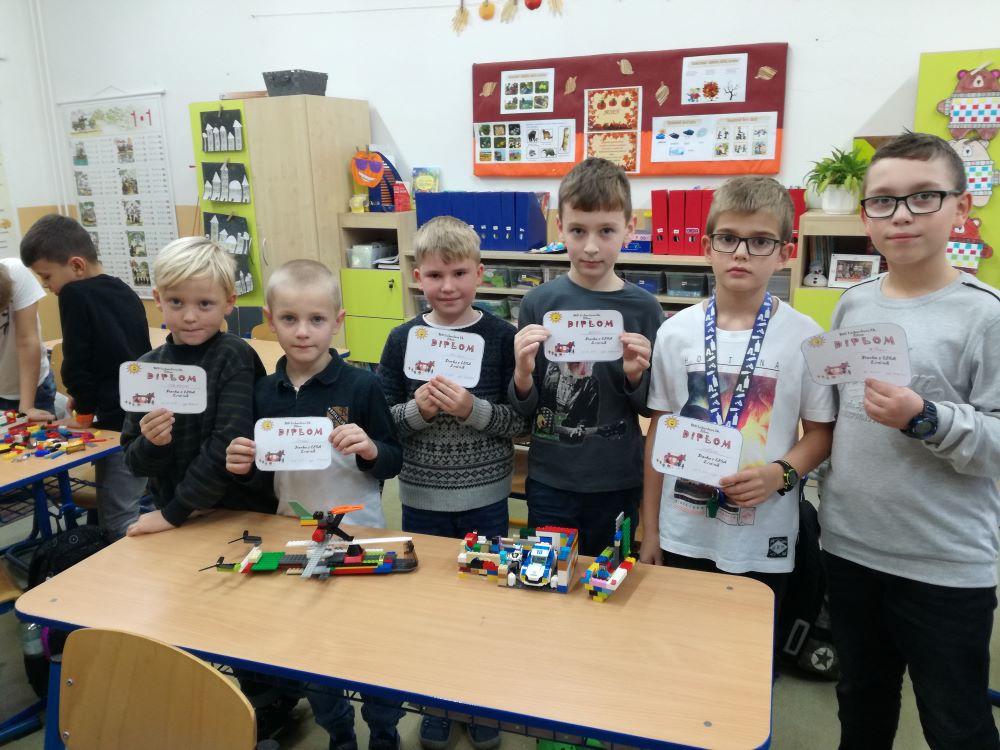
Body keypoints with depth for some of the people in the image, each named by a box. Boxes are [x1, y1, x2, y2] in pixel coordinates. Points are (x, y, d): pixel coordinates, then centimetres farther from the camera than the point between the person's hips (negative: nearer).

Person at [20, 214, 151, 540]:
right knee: (128, 507, 19)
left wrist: (84, 413, 5)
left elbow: (76, 362, -9)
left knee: (117, 524, 0)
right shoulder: (124, 291, 12)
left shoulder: (75, 293, -10)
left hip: (120, 424, -8)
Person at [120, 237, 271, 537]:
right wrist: (151, 444, -15)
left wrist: (175, 512, -13)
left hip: (241, 515, -3)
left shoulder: (234, 357, -11)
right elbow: (134, 463, 4)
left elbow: (230, 446, -17)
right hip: (169, 512, 3)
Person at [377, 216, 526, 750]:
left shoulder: (502, 337, -9)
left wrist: (473, 410, -24)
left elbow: (522, 421, -9)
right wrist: (416, 409, -20)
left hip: (485, 499, -1)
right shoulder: (403, 339, -3)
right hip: (422, 499, 2)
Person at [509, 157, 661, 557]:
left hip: (618, 484, 1)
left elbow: (650, 408, 2)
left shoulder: (643, 307, -5)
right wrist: (523, 374, -22)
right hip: (549, 482, 0)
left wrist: (636, 376, -18)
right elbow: (524, 408, -2)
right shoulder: (539, 302, -6)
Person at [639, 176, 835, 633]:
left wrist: (781, 473, -20)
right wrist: (649, 530, 5)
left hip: (763, 543, -1)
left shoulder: (805, 337, -7)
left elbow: (820, 433, 1)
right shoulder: (676, 332, -3)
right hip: (682, 535, 2)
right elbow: (659, 431, 3)